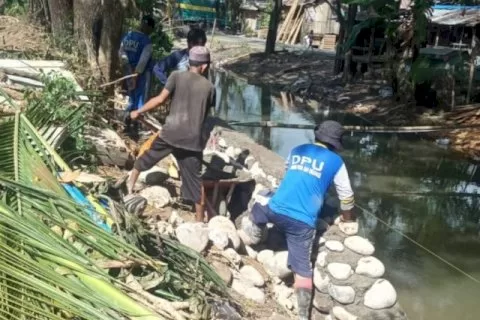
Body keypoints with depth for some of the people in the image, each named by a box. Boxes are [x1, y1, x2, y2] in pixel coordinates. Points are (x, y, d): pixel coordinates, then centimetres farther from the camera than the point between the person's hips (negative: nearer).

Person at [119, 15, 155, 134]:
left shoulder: (128, 35, 2)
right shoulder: (147, 42, -17)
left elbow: (121, 53, -2)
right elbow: (143, 61, -23)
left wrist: (130, 70, -5)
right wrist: (136, 75, -18)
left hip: (130, 71, 6)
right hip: (142, 73, -6)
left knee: (132, 98, 21)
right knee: (140, 100, 6)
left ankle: (127, 125, 26)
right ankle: (136, 127, 11)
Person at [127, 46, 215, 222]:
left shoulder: (177, 76, -2)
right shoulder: (209, 87, 4)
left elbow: (160, 99, -7)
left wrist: (138, 111, 5)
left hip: (171, 133, -1)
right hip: (193, 139, 1)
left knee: (146, 158, 26)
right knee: (194, 178, 9)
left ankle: (130, 184, 42)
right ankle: (200, 219, 15)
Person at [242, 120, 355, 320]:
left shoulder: (297, 151, 16)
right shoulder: (335, 161, 7)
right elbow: (346, 195, 15)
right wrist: (347, 218, 33)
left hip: (275, 210, 2)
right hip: (303, 222, -2)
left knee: (259, 206, 37)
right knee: (303, 268, 3)